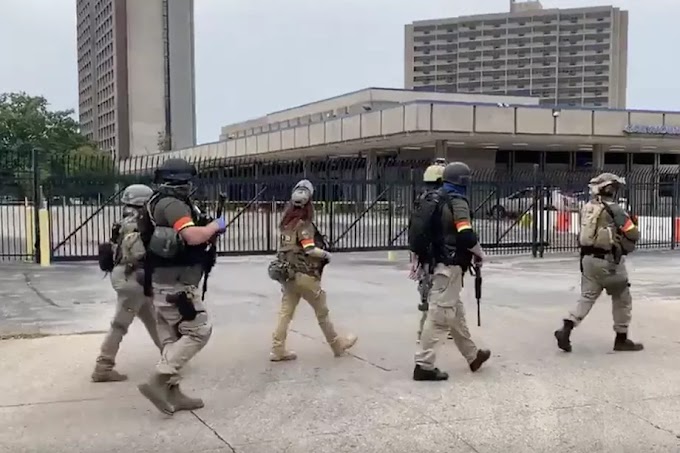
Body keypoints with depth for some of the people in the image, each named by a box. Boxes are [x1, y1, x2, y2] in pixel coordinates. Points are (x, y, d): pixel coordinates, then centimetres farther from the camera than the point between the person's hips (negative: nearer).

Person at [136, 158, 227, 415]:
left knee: (172, 337, 12)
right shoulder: (172, 204, -16)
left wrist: (208, 230, 10)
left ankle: (171, 392, 16)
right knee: (198, 331, -4)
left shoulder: (159, 202, 16)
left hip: (164, 282, 10)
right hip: (176, 284, -10)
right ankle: (158, 382, -10)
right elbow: (193, 236, -29)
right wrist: (215, 226, -10)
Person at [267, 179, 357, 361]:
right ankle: (338, 345, 22)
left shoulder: (286, 222, 5)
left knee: (286, 312, 8)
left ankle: (278, 349, 5)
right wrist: (326, 254, -4)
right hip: (303, 274, -6)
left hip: (286, 273, 7)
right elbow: (310, 250, -20)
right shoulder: (304, 224, -16)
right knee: (322, 311, 8)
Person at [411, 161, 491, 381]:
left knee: (456, 312, 18)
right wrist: (479, 253, -6)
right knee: (440, 314, -6)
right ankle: (424, 365, -4)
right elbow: (466, 236, -24)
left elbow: (423, 231, 16)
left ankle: (473, 356, 32)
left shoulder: (435, 201, 13)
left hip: (438, 263, 9)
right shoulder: (457, 202, -13)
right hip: (450, 266, -9)